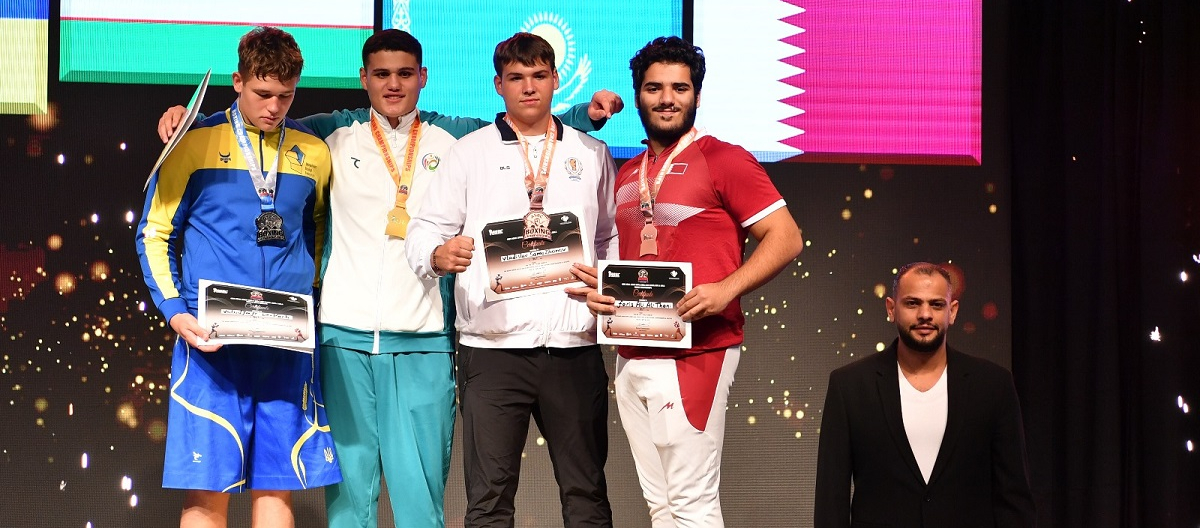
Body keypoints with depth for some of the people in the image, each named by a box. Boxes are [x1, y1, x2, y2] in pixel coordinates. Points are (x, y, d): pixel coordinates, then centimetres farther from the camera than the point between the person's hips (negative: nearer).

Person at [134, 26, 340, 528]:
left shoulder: (314, 153, 10)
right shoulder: (197, 143, 1)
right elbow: (154, 235, 4)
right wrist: (175, 313, -8)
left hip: (289, 343, 3)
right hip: (212, 340, -3)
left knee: (277, 485, 6)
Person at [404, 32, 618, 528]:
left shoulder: (591, 154, 15)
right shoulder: (468, 152, 9)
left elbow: (612, 238, 20)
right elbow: (425, 230, 4)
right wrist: (439, 255, -19)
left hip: (573, 344, 2)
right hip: (493, 347, -2)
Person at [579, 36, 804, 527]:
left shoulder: (723, 160, -4)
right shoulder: (626, 175, 17)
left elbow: (785, 237, -8)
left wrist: (726, 290, -21)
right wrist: (598, 290, 6)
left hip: (695, 355, -7)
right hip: (632, 356, 7)